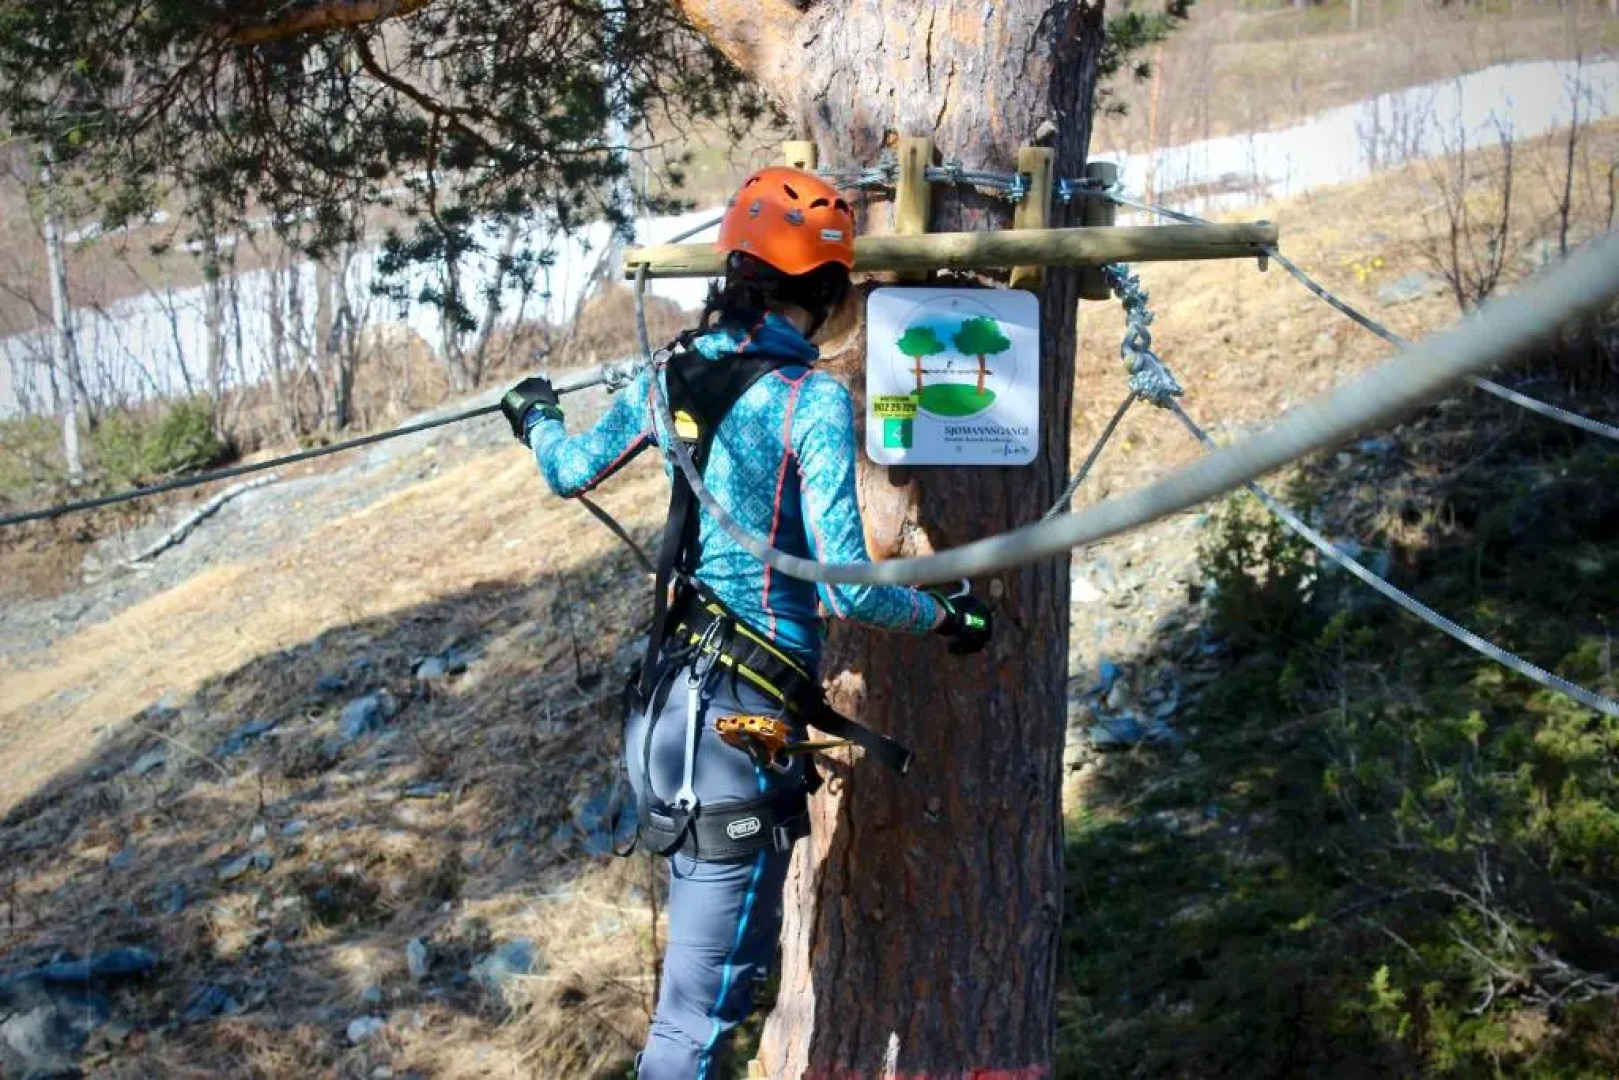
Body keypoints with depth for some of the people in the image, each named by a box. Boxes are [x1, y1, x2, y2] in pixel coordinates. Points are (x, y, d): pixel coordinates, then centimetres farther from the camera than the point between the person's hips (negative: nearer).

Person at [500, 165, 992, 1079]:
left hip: (669, 697, 8)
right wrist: (947, 617, 0)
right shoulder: (811, 398, -13)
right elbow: (845, 587, -18)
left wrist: (537, 416, 45)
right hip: (745, 719, -7)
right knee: (704, 1001, -1)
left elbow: (570, 473, 24)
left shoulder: (675, 373, 7)